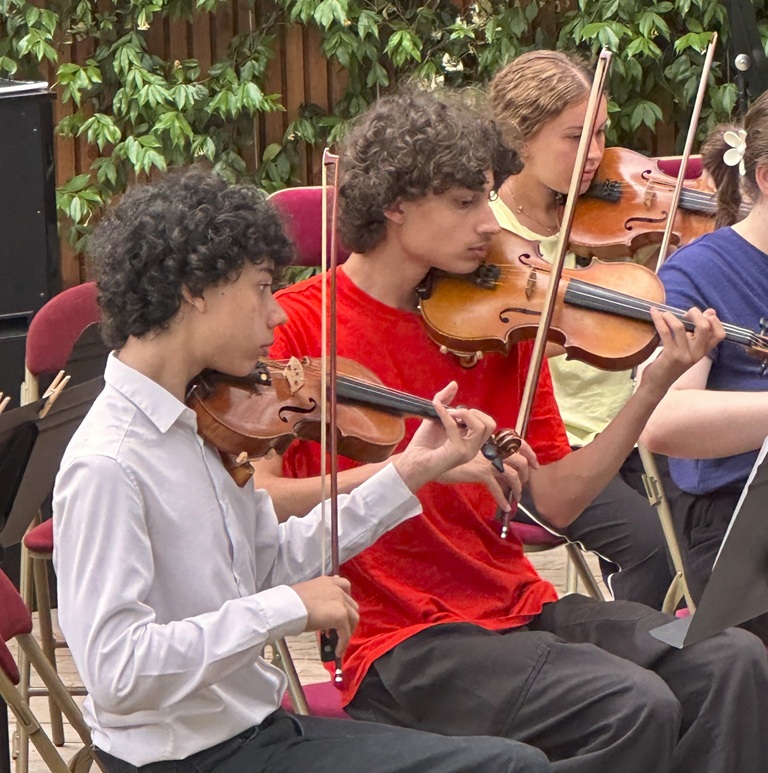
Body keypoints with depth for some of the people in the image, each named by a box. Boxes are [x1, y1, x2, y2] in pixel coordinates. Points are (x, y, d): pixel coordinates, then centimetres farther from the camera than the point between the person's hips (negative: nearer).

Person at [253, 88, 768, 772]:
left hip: (522, 608, 6)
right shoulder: (299, 325, -5)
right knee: (634, 706, -27)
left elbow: (556, 502, 9)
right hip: (400, 642, -6)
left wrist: (655, 386, -2)